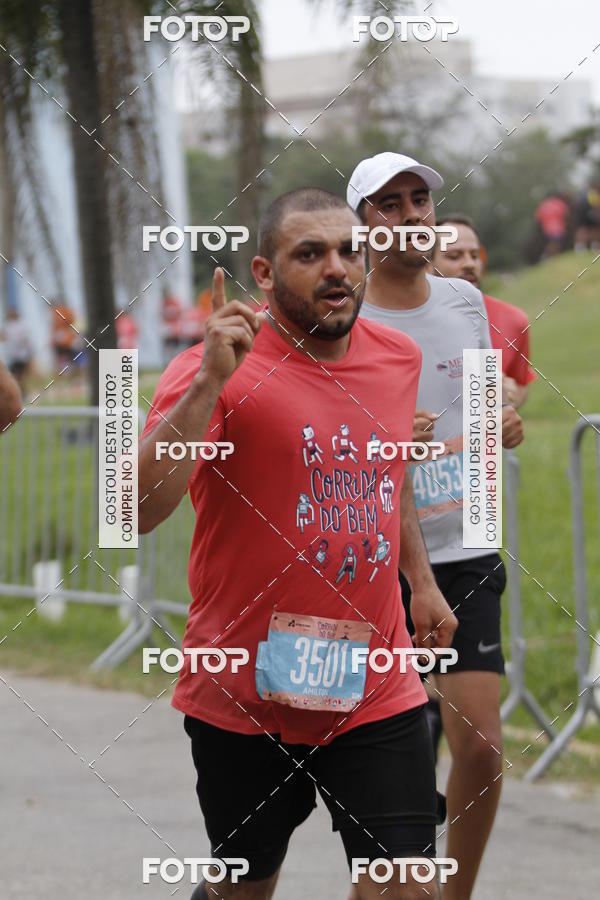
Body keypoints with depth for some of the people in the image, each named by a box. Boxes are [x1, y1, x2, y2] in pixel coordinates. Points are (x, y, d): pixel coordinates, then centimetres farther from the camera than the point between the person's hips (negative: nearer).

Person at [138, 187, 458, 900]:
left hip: (375, 690, 4)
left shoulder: (397, 358, 5)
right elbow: (142, 509, -28)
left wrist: (421, 581, 25)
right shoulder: (214, 370, -14)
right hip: (245, 691, -3)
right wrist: (211, 382, -34)